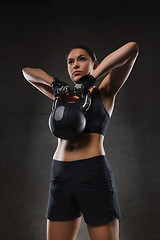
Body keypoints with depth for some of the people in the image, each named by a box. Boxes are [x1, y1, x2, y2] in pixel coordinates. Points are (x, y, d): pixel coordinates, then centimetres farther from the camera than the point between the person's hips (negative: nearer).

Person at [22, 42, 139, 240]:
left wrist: (91, 78, -8)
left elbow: (132, 48, -3)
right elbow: (27, 71, 24)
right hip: (60, 177, 4)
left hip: (94, 174, -4)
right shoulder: (64, 95, 20)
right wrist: (54, 83, 6)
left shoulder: (104, 93, 9)